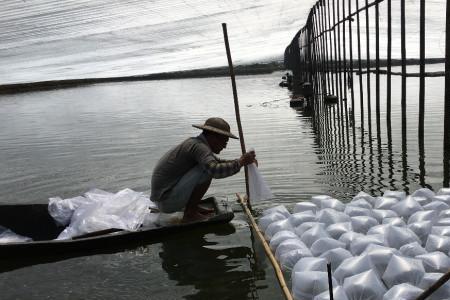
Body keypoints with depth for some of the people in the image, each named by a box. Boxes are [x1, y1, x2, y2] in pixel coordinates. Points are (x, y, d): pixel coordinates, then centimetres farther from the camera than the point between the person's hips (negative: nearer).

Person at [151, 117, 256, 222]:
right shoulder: (199, 146, -19)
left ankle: (192, 207, 13)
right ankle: (190, 213, -10)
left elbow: (218, 163, 23)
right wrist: (240, 162, -21)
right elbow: (216, 170, -36)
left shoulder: (194, 143, 11)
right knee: (207, 170, -20)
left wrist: (242, 161, 10)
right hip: (167, 201, -10)